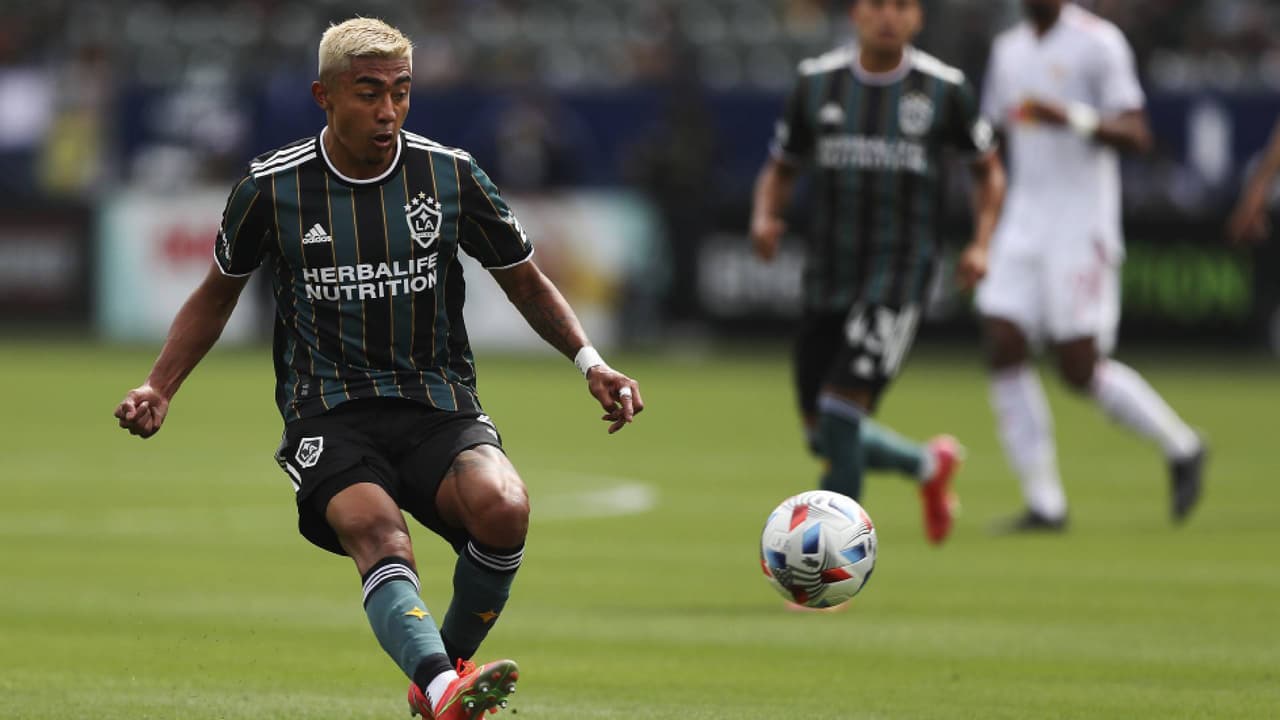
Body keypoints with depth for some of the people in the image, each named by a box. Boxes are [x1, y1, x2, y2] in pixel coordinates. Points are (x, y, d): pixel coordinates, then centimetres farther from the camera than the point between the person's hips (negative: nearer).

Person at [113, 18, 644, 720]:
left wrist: (591, 364, 1)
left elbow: (526, 281, 16)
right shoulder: (272, 186, 1)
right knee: (377, 532, -34)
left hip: (440, 408, 1)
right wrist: (158, 387, 5)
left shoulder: (450, 174, 3)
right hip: (328, 417, -1)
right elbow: (218, 292, 18)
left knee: (502, 508, -31)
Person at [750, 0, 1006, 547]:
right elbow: (780, 170, 14)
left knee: (841, 411, -18)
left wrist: (981, 244, -2)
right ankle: (929, 465, 36)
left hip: (899, 274, -4)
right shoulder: (818, 83, 4)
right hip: (829, 274, 4)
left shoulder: (942, 89, -1)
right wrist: (763, 219, -8)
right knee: (823, 436, 8)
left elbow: (988, 170, 13)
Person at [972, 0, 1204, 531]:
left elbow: (1136, 134, -13)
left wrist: (1072, 118, -28)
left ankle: (1180, 447, 16)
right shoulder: (1008, 49, 14)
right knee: (1004, 352, -7)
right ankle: (1045, 503, -3)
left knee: (1080, 369, -8)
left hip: (1081, 230, -6)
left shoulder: (1099, 43, -7)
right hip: (1023, 224, 6)